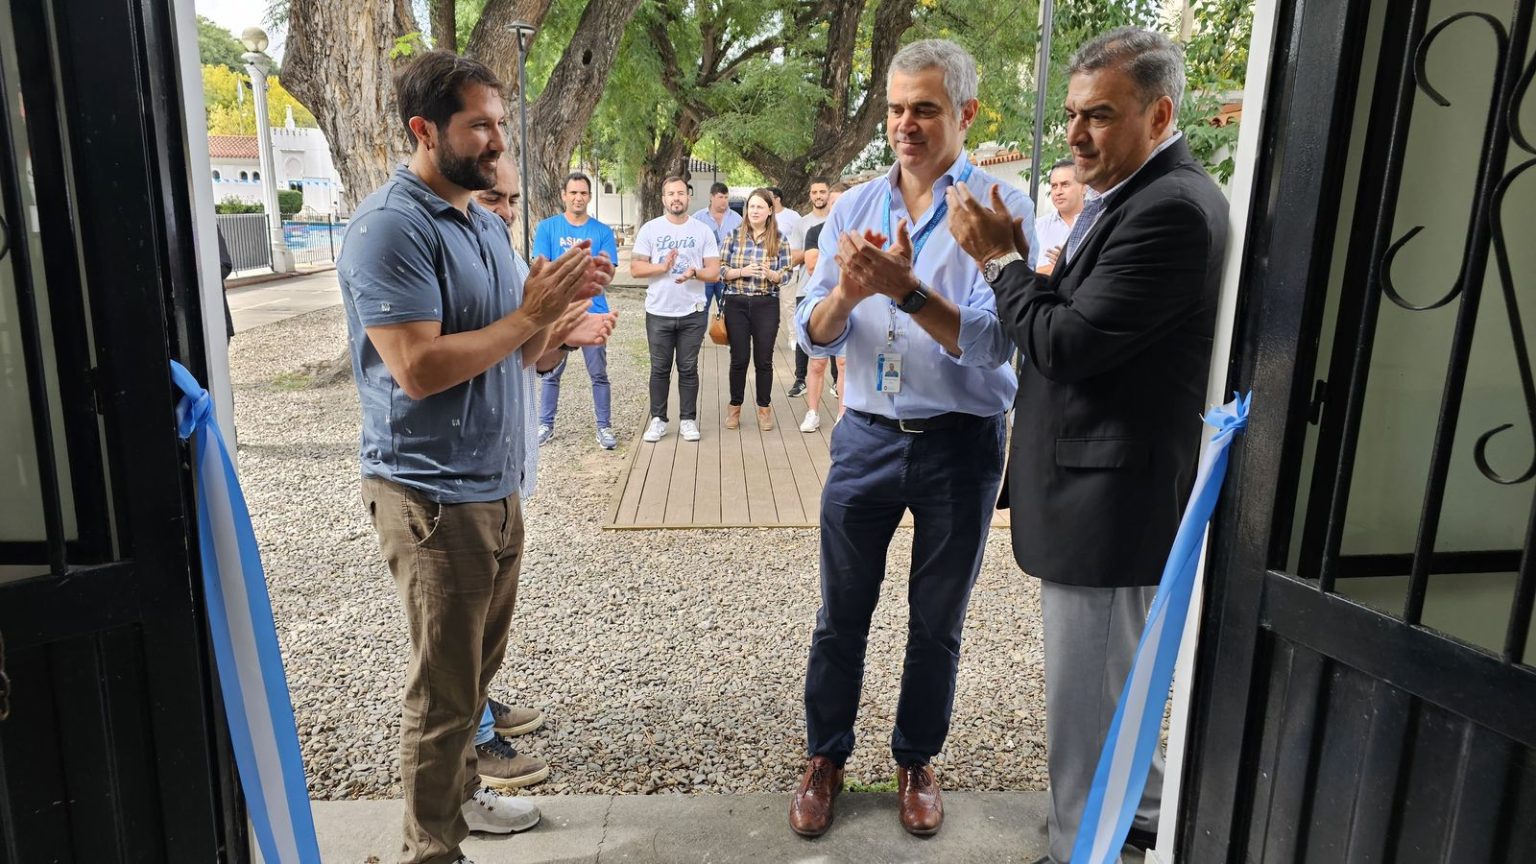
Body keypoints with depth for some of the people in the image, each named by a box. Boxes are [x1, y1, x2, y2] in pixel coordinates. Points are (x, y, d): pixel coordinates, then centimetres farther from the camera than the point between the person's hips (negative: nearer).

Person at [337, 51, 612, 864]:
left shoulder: (486, 222, 12)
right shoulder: (389, 227, -16)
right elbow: (419, 368, -24)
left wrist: (556, 306, -5)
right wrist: (531, 313, -18)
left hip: (495, 485, 9)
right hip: (433, 495, -8)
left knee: (476, 666, 21)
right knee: (442, 685, 4)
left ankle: (458, 793, 41)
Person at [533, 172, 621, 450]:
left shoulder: (602, 231, 3)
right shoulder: (547, 227, 2)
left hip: (593, 312, 0)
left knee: (599, 374, 4)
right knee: (551, 373, 9)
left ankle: (604, 428, 13)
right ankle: (546, 425, 22)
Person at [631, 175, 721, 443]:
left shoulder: (703, 231, 3)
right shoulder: (650, 229, 2)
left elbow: (714, 271, 0)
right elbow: (635, 268, -2)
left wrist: (694, 272, -20)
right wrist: (662, 267, -18)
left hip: (692, 313, 0)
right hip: (658, 312, 0)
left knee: (688, 369, 7)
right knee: (660, 369, 8)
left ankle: (688, 419, 16)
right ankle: (658, 419, 17)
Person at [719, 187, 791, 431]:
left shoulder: (779, 240, 2)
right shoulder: (734, 236, 2)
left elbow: (786, 274, 1)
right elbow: (721, 269, 1)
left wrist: (770, 274, -20)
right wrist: (741, 272, -16)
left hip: (766, 305, 0)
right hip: (736, 303, 0)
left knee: (764, 360, 7)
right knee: (739, 358, 6)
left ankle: (764, 408, 21)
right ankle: (734, 407, 21)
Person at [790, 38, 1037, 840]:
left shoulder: (1001, 207, -8)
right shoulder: (853, 208, 3)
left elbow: (992, 343, -17)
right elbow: (813, 336, 0)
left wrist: (905, 290, -29)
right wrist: (846, 292, -21)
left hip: (960, 444, -2)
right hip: (867, 437, 3)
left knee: (937, 623, 14)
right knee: (841, 615, 12)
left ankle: (916, 762, 35)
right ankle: (826, 758, 32)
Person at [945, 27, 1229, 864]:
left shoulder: (1171, 208, -21)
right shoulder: (1134, 196, 11)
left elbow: (1068, 344, -23)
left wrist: (998, 258, -13)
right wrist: (1017, 260, 2)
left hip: (1111, 499, -11)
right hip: (1100, 488, 11)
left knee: (1086, 701, 4)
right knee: (1114, 684, 27)